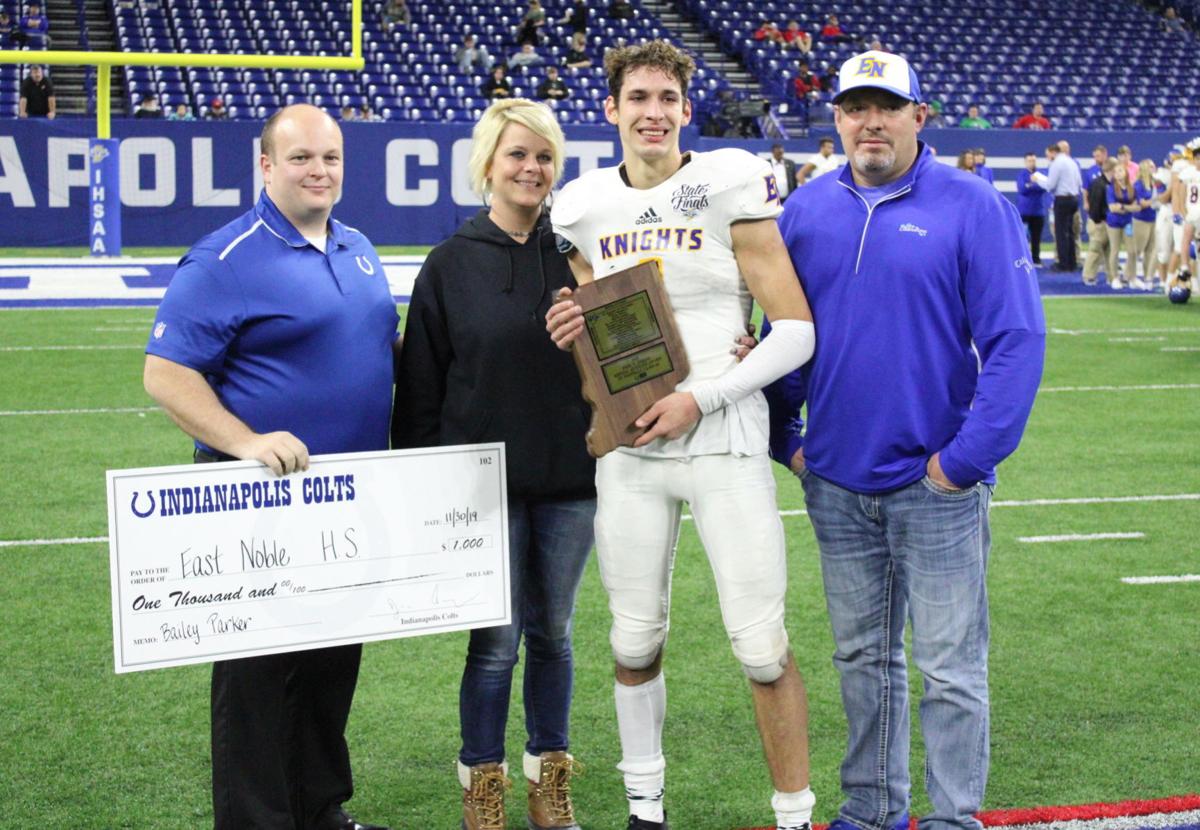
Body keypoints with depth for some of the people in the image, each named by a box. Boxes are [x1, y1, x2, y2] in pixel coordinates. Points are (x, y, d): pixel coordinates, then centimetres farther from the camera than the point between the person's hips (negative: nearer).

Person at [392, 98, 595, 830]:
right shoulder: (451, 266, -2)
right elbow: (422, 385, -1)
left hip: (569, 482, 2)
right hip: (486, 482, -2)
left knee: (552, 632, 12)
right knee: (495, 641, 3)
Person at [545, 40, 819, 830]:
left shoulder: (730, 188, -6)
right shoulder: (585, 209, 8)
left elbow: (796, 331, -9)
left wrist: (699, 398, -15)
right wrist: (570, 332, -1)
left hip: (722, 438, -4)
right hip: (628, 444, 4)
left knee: (762, 645, -4)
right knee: (635, 639, 11)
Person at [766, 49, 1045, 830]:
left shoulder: (974, 207, -8)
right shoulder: (806, 211, 6)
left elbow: (1017, 340, -12)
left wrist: (969, 458, -15)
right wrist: (785, 438, 5)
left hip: (935, 487, -4)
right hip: (837, 484, 5)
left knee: (951, 670, 1)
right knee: (863, 658, 15)